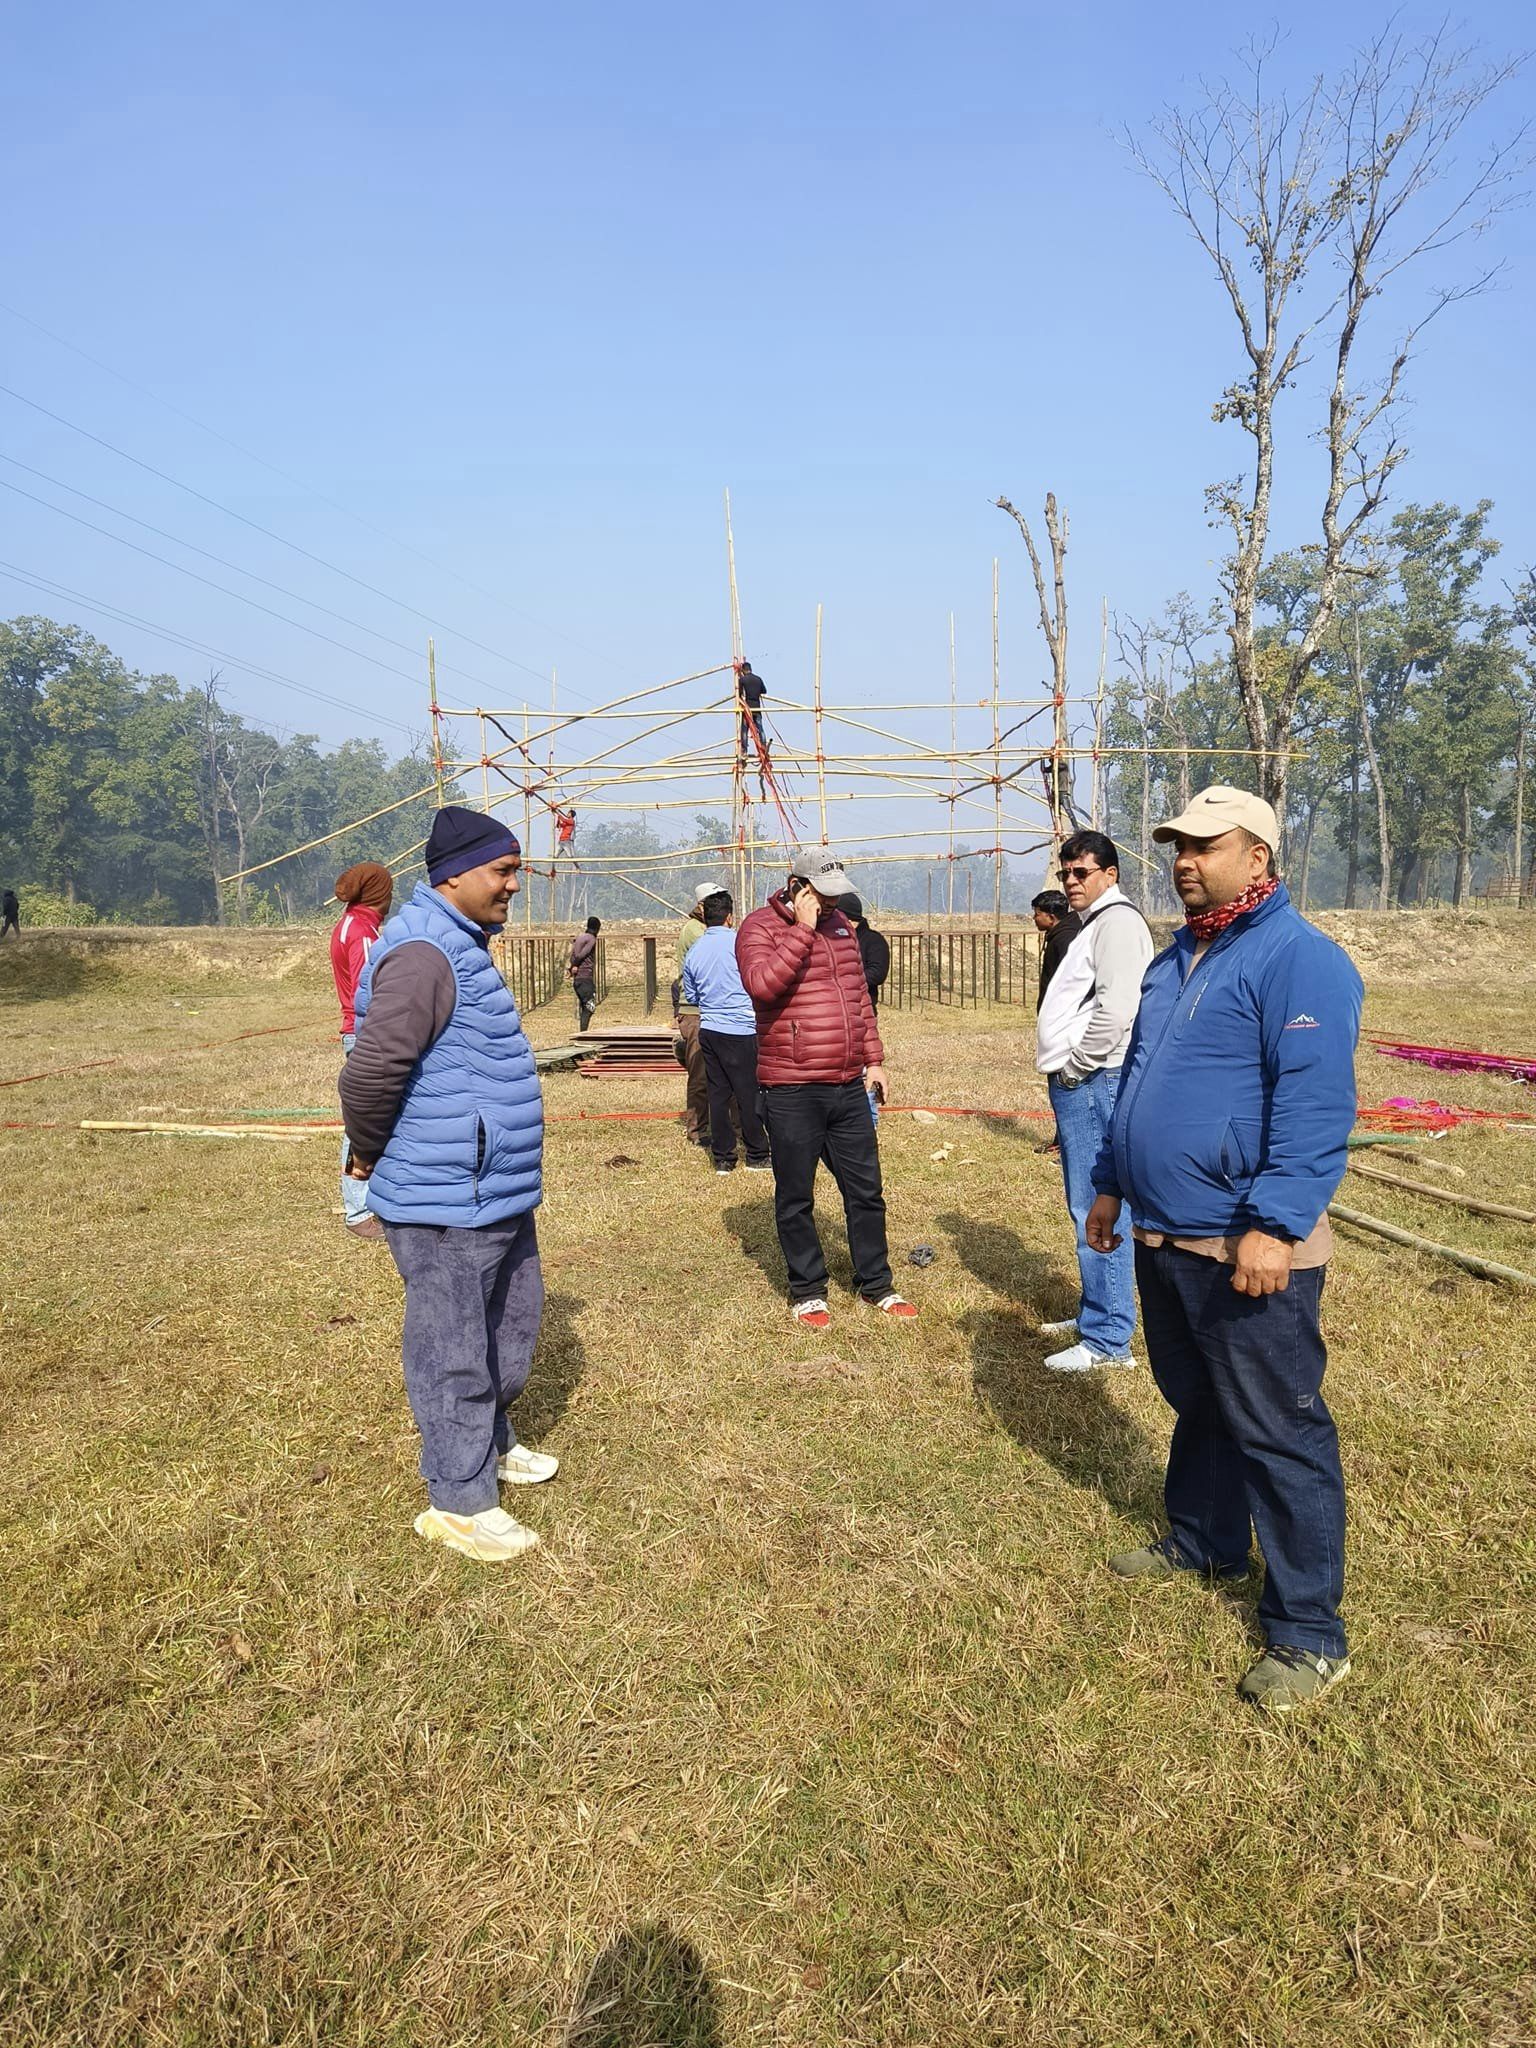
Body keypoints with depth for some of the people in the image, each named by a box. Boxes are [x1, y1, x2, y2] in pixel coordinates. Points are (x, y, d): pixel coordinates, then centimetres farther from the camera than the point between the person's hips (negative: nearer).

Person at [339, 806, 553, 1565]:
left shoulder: (463, 946, 13)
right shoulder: (424, 953, -21)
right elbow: (370, 1070, -28)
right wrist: (370, 1156, -13)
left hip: (494, 1192, 10)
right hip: (446, 1204, -10)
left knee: (510, 1326, 24)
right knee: (455, 1352, 4)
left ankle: (491, 1444, 44)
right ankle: (459, 1501, 20)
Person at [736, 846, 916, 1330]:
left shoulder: (840, 925, 13)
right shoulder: (760, 927, -7)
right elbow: (762, 983, -27)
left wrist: (873, 1058, 14)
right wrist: (803, 928, -22)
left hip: (850, 1087, 6)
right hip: (791, 1093, -6)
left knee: (866, 1191, 13)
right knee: (796, 1198, 7)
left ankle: (877, 1284, 28)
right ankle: (807, 1291, 24)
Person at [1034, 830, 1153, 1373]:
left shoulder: (1117, 920, -11)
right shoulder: (1092, 924, 21)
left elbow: (1116, 1008, -22)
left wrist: (1074, 1068, -14)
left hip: (1093, 1083, -11)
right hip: (1078, 1084, 11)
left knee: (1097, 1209, -8)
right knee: (1087, 1206, 16)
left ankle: (1109, 1339, -1)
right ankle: (1094, 1317, 28)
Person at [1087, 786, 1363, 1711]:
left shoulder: (1298, 959, -15)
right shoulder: (1176, 959, 13)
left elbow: (1316, 1106, -22)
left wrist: (1275, 1226, -27)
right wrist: (1112, 1183, 20)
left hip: (1248, 1252, -8)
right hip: (1164, 1238, 9)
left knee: (1279, 1434, 2)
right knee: (1195, 1405, 23)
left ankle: (1309, 1632, 16)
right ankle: (1203, 1541, 43)